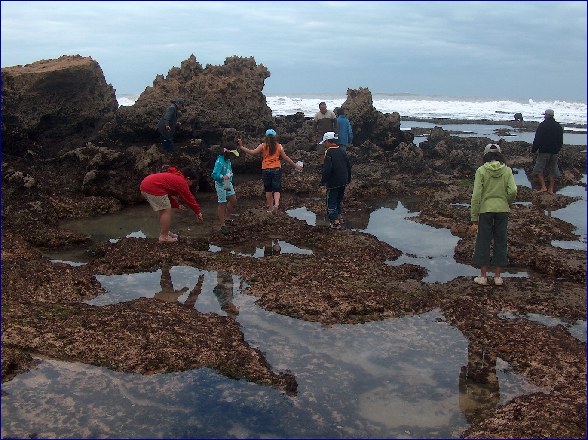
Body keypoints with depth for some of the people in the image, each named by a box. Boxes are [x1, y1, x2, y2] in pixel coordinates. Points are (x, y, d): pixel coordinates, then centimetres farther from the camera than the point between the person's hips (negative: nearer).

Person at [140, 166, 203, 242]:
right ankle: (163, 237, 0)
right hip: (153, 187, -11)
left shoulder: (175, 177, 25)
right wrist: (198, 212, 10)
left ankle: (165, 232, 29)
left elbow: (169, 194, 33)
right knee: (166, 210, -3)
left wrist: (177, 205, 28)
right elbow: (189, 198, 1)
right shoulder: (181, 182, -3)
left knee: (162, 210, 21)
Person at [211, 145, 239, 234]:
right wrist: (223, 177, -43)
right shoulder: (220, 162, -23)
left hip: (228, 183, 9)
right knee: (222, 204, -2)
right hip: (221, 185, -9)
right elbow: (214, 175, -30)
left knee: (233, 200, 17)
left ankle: (227, 219, 34)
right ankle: (223, 225, 6)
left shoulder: (228, 160, 2)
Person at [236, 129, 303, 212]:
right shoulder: (279, 146, 2)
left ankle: (270, 207, 17)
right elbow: (286, 158, 5)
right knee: (276, 189, 3)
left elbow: (252, 152, -10)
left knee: (268, 190, 13)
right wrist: (295, 165, 14)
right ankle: (276, 203, -23)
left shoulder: (263, 146, -3)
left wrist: (241, 147, -6)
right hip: (276, 169, 0)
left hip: (266, 170, 0)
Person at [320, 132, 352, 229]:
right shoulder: (342, 151, 8)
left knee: (331, 202, -1)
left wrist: (323, 181, -12)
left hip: (333, 183, -7)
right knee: (339, 200, 20)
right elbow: (348, 166, 13)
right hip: (343, 182, 7)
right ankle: (336, 217, 31)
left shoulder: (329, 153, -16)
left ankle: (335, 222, -7)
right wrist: (348, 179, 22)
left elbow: (326, 169, -22)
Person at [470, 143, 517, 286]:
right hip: (502, 210, 2)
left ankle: (483, 276, 15)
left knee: (483, 242, 9)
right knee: (500, 242, 13)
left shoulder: (481, 171, -6)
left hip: (485, 210, -2)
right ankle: (497, 276, 19)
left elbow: (476, 195, -10)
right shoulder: (507, 170, -1)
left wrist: (474, 219, -6)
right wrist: (507, 204, 11)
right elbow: (513, 191, -11)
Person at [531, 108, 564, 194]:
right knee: (552, 170, 12)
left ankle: (543, 186, -8)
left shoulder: (542, 125, -10)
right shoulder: (558, 126, 9)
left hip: (544, 151, -6)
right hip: (555, 152, 6)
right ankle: (551, 189, 13)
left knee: (539, 169, 3)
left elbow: (537, 139, -12)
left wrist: (533, 149, -4)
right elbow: (561, 141, 15)